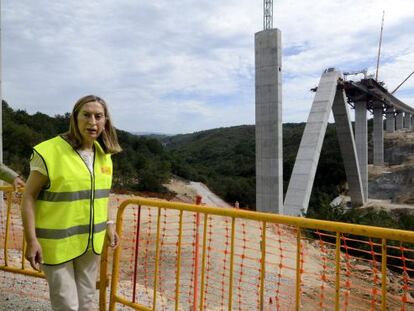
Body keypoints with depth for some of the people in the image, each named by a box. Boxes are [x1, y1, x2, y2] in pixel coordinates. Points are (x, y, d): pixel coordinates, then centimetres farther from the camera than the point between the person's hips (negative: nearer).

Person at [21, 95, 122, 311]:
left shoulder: (104, 155, 2)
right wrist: (31, 240, -16)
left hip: (90, 241, 6)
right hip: (57, 242, -5)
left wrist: (108, 225, 12)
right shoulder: (49, 152, -17)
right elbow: (29, 197, -13)